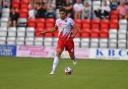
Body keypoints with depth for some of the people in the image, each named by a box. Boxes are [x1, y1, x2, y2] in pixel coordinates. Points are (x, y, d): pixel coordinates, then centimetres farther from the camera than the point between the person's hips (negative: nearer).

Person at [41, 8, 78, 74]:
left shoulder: (69, 20, -7)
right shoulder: (58, 21, 4)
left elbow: (76, 29, -5)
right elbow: (55, 29, 22)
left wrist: (73, 35, -22)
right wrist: (46, 31, 13)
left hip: (69, 40, -2)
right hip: (61, 40, 2)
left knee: (71, 54, 8)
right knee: (58, 53, -18)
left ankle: (74, 60, 49)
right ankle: (53, 70, -21)